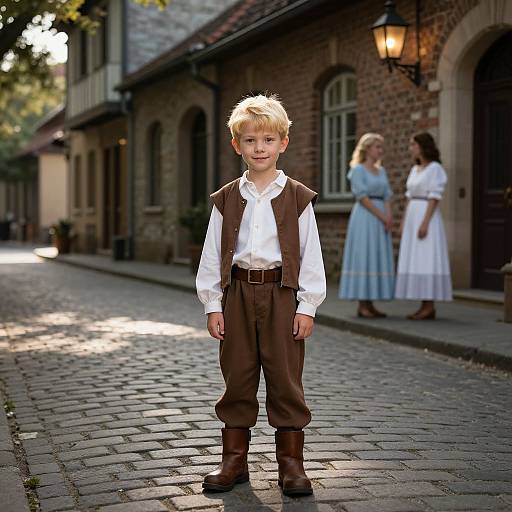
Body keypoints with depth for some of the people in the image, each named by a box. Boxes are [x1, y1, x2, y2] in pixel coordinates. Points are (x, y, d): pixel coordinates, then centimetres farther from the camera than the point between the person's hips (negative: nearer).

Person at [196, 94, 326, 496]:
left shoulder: (297, 198, 0)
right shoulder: (227, 200, 6)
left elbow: (311, 255, 0)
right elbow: (212, 255, 7)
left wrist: (307, 306, -5)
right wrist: (213, 304, 2)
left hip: (281, 295, -2)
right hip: (238, 294, 2)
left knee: (286, 378, 2)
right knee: (237, 378, 8)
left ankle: (291, 462, 13)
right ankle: (234, 459, 19)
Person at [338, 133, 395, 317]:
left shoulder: (381, 171, 16)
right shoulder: (357, 169, -5)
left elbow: (386, 197, 11)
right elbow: (362, 197, -13)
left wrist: (389, 217, -7)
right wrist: (382, 217, -14)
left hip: (380, 221, 7)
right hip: (364, 218, -7)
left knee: (377, 260, 5)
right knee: (363, 258, -8)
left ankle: (369, 305, 8)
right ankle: (362, 306, -6)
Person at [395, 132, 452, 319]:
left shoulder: (435, 168, -8)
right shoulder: (415, 170, 17)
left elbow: (434, 198, -14)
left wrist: (425, 223, -21)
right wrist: (404, 223, 14)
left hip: (427, 217, -9)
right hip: (413, 218, 9)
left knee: (426, 262, -9)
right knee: (416, 263, 5)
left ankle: (429, 307, -6)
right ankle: (425, 307, 7)